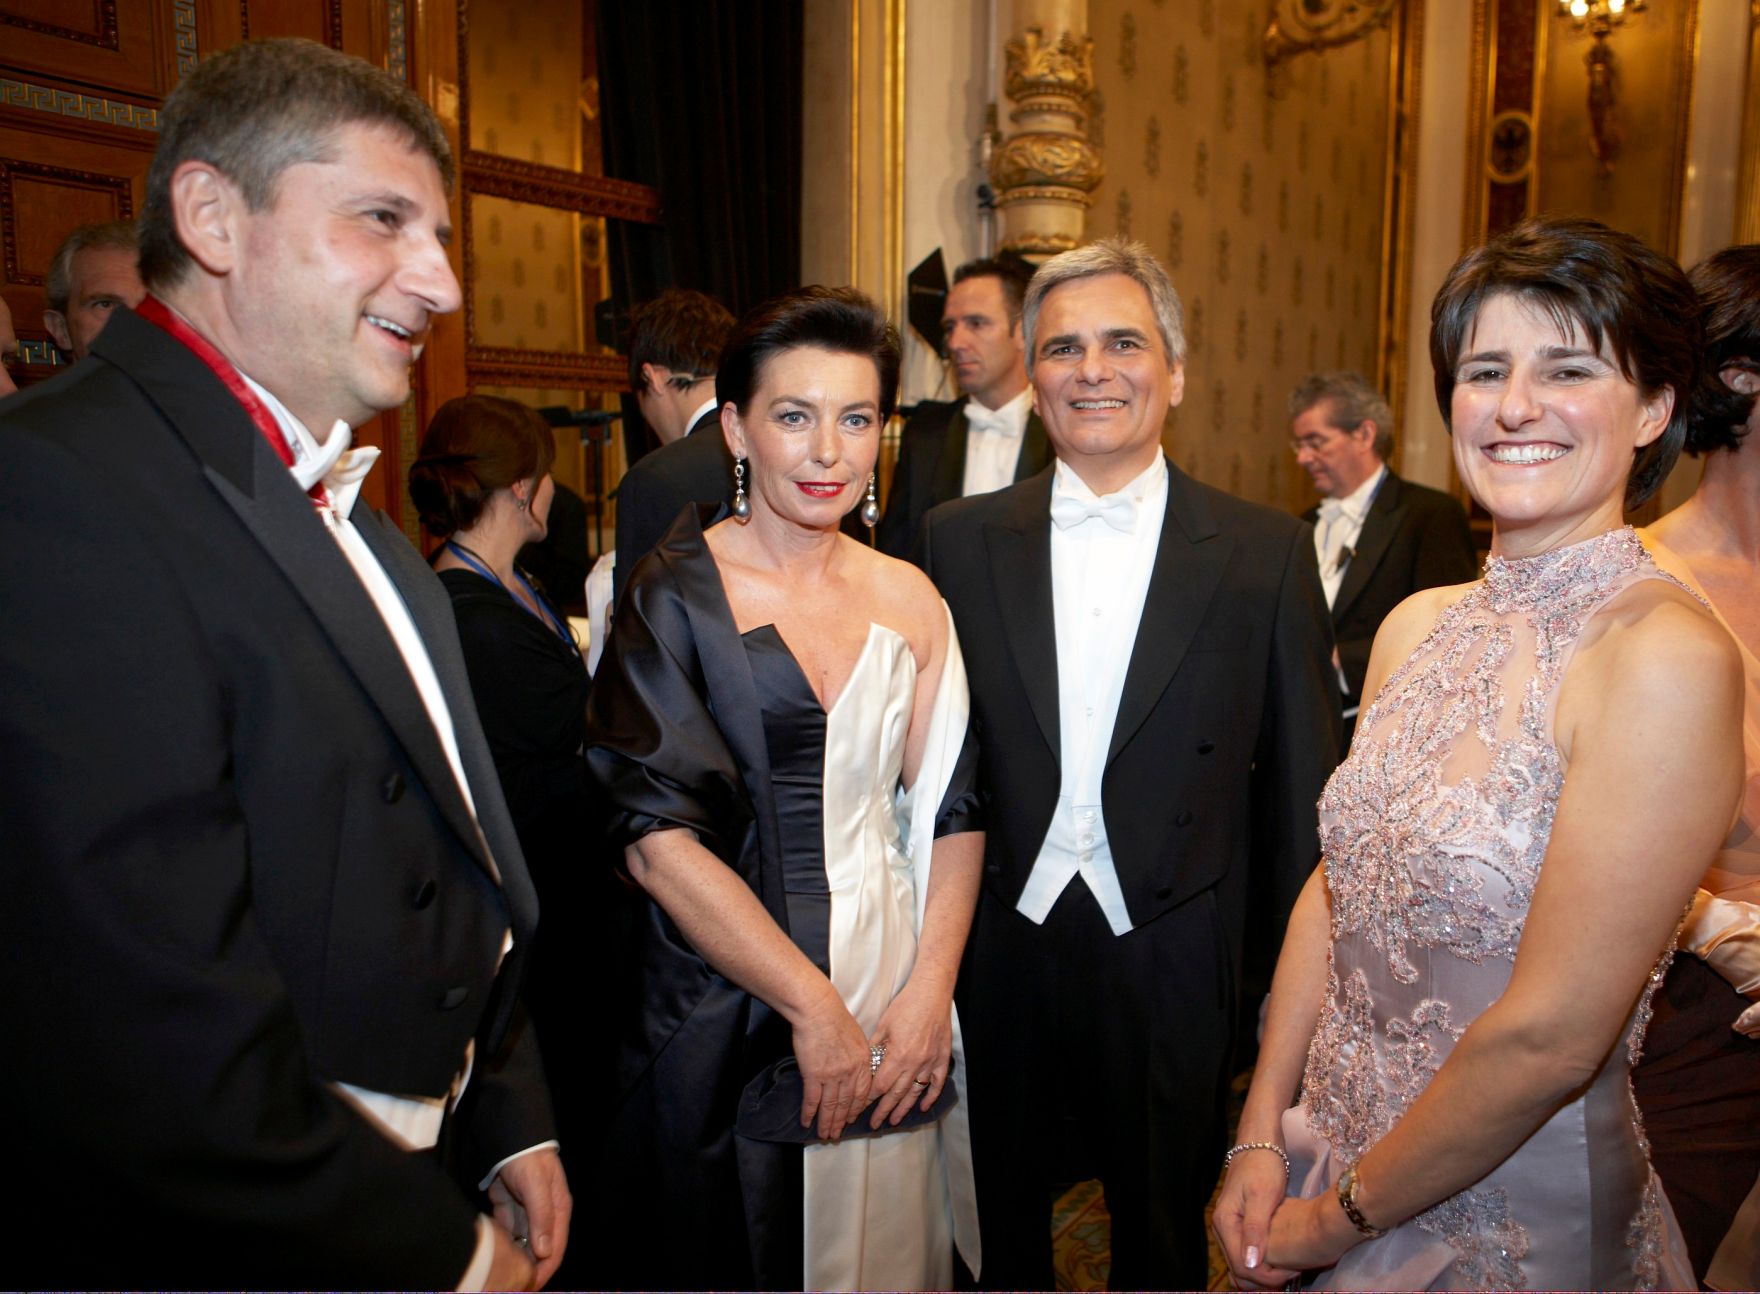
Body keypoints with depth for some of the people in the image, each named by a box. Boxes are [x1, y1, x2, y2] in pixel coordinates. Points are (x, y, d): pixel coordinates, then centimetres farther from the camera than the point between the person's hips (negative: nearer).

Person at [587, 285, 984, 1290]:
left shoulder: (909, 597, 3)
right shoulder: (675, 595, -10)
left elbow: (952, 809, 4)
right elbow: (658, 840, -16)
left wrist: (930, 990, -7)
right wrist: (814, 1005, -14)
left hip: (899, 1022, 4)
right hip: (730, 1018, -3)